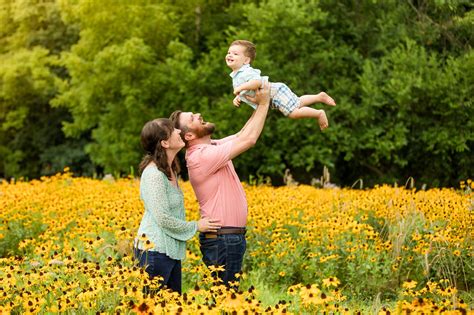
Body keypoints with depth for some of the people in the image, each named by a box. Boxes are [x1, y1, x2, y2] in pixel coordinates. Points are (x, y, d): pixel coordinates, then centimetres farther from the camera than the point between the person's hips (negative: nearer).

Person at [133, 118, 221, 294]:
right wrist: (195, 226, -9)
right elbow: (163, 218, -19)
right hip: (154, 251, -9)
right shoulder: (154, 174, -19)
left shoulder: (170, 170, 10)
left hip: (171, 251, 9)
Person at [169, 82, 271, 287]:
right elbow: (248, 140, -19)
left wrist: (260, 105, 7)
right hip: (222, 239, -10)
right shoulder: (202, 156, -19)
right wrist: (263, 104, -9)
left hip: (230, 238, 10)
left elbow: (241, 135, 20)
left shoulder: (211, 147, 11)